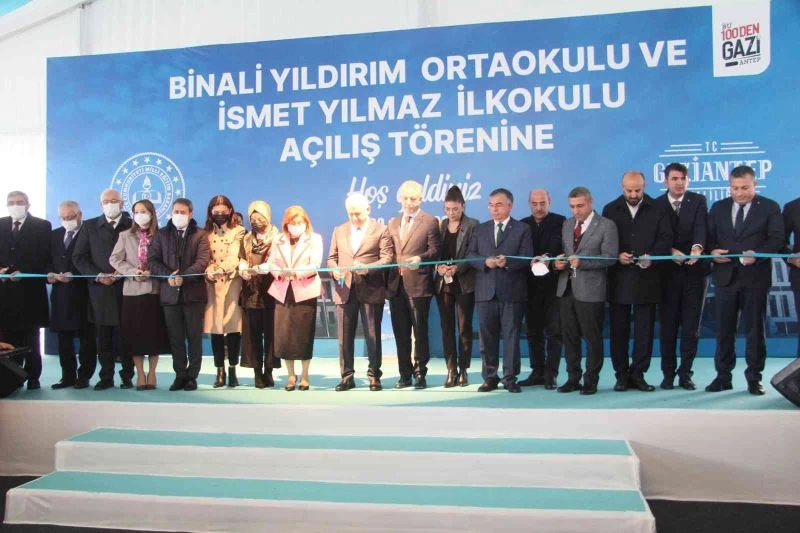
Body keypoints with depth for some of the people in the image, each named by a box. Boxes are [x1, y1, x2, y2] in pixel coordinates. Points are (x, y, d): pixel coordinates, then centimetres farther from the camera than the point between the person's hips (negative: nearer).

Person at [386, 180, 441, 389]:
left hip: (418, 285, -5)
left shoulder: (430, 222, 1)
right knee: (401, 333, 9)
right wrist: (388, 280, 7)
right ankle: (405, 374, 17)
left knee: (420, 331, -1)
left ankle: (420, 374, 6)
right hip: (396, 285, 5)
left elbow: (435, 250, -6)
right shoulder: (393, 223, 18)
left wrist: (420, 258, -24)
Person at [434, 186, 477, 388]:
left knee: (464, 328, 2)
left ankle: (463, 370, 11)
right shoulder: (440, 225, 9)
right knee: (447, 327, 4)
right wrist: (439, 266, -11)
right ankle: (451, 370, 10)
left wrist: (457, 268, -19)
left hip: (464, 283, -3)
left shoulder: (472, 225, -2)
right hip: (443, 283, 3)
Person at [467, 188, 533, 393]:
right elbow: (470, 255, 8)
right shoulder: (480, 229, 16)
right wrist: (485, 261, -11)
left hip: (512, 292, -3)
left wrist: (508, 262, -21)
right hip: (486, 291, 3)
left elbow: (526, 258, -4)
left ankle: (510, 378, 9)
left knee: (511, 335, 1)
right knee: (487, 336, 5)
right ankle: (490, 377, 14)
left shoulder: (522, 229, 5)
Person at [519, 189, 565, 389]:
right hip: (531, 284, 4)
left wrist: (548, 260, -25)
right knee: (533, 331, 8)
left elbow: (562, 248, -9)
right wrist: (531, 262, -14)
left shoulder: (560, 222, -1)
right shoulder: (523, 224, 10)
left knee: (554, 331, -2)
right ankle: (537, 372, 17)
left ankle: (550, 374, 3)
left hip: (553, 283, -4)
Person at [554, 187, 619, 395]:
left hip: (590, 290, -6)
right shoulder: (567, 224, 15)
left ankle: (590, 381, 12)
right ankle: (573, 378, 19)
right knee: (569, 336, 9)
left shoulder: (606, 226, -4)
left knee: (592, 338, 2)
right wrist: (558, 262, -2)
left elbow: (610, 257, -11)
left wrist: (582, 262, -21)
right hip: (566, 288, 6)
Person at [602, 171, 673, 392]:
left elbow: (666, 238, -1)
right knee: (619, 328, 4)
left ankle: (637, 374, 12)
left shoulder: (657, 210, 6)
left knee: (644, 328, 3)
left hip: (647, 277, 0)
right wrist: (617, 255, -15)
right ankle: (622, 374, 12)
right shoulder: (611, 210, 7)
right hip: (619, 278, 0)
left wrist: (652, 256, -18)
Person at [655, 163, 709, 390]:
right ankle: (668, 373, 16)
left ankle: (685, 373, 15)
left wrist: (697, 247, -34)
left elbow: (701, 227, -15)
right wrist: (671, 251, -23)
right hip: (668, 272, 0)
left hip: (694, 271, 0)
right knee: (668, 326, 5)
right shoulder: (656, 205, 3)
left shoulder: (698, 201, 2)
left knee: (691, 326, 5)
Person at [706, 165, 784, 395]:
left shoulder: (770, 207, 3)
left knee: (755, 328, 3)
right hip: (725, 275, 2)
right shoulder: (718, 208, 12)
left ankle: (754, 378, 12)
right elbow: (709, 237, 9)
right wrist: (712, 251, -13)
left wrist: (756, 254, -24)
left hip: (756, 276, -2)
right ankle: (723, 376, 14)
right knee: (724, 328, 6)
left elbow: (777, 238, -7)